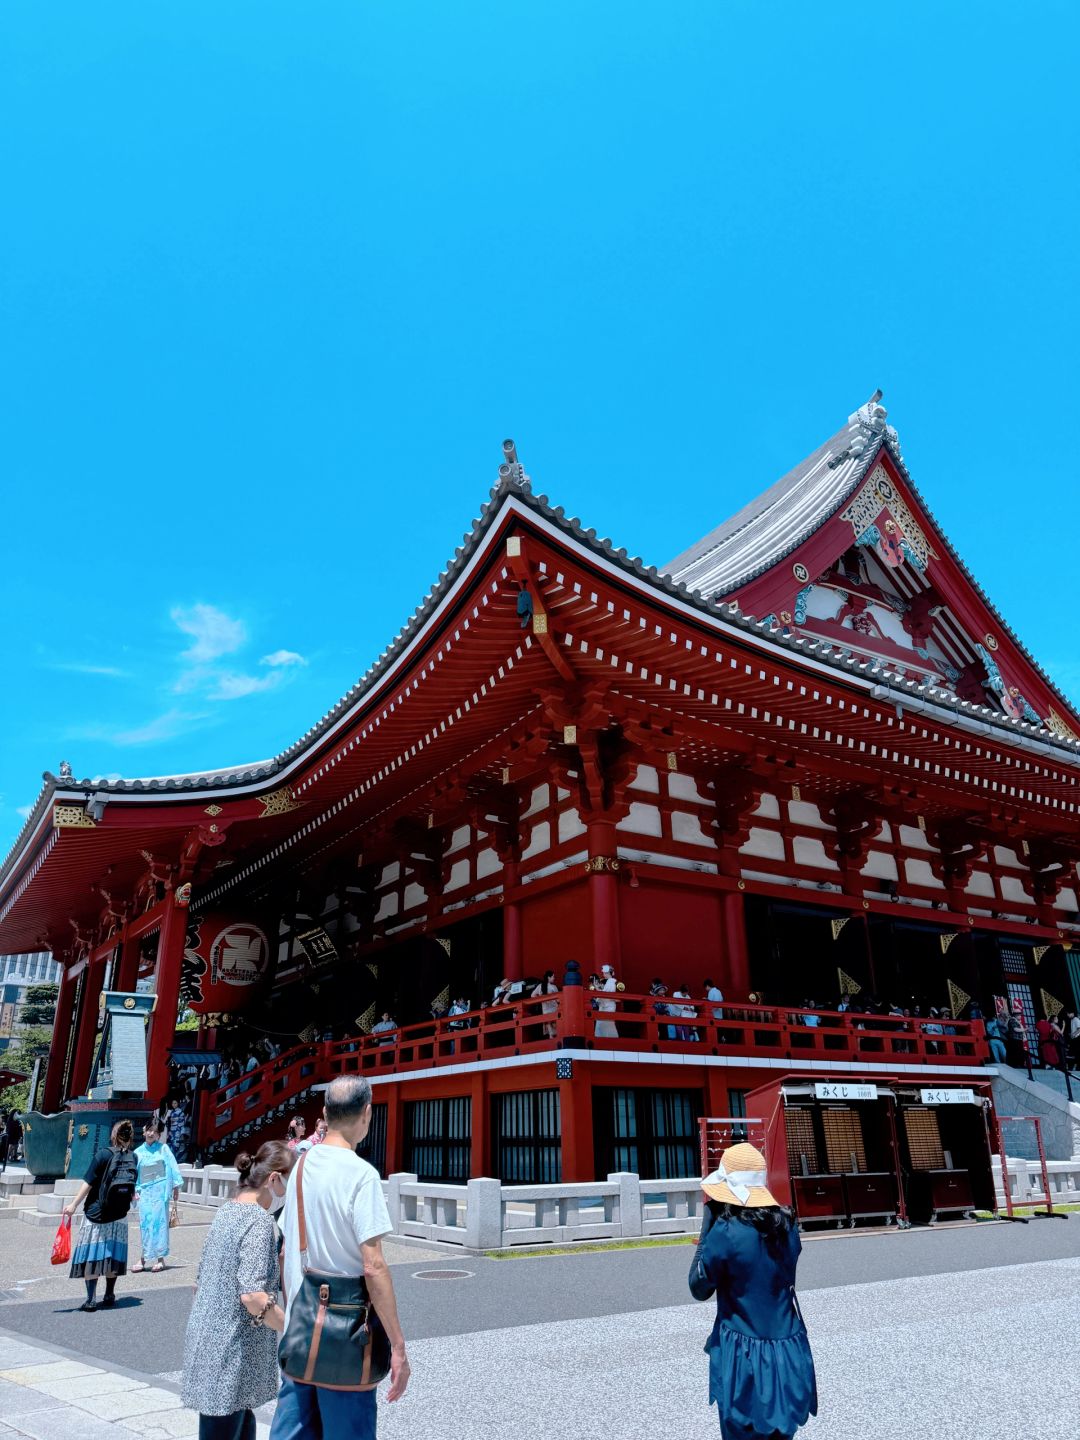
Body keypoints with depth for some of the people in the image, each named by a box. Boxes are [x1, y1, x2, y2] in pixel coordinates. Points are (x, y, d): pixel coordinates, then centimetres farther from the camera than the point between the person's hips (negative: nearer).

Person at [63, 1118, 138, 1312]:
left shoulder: (104, 1154, -12)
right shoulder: (133, 1158, 0)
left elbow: (89, 1183, -15)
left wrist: (74, 1204, -11)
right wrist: (131, 1197, 34)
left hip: (96, 1214, -4)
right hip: (119, 1216, 4)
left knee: (91, 1253, 3)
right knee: (112, 1253, 14)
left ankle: (91, 1299, -1)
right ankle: (109, 1296, 20)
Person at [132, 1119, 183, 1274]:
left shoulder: (164, 1149, 2)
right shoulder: (138, 1153, 8)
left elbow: (173, 1167, 0)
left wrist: (176, 1186, -5)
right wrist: (135, 1190, -3)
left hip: (161, 1191, -2)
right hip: (145, 1192, 2)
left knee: (160, 1222, -1)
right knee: (145, 1223, 1)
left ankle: (160, 1259, 6)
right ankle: (143, 1258, 10)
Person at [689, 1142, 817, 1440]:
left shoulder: (726, 1232, -20)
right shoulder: (787, 1225, -2)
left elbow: (699, 1289, -7)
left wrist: (708, 1223, -9)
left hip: (745, 1353, -5)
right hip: (789, 1351, 5)